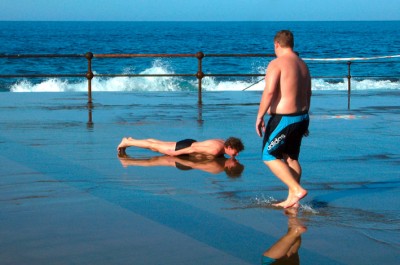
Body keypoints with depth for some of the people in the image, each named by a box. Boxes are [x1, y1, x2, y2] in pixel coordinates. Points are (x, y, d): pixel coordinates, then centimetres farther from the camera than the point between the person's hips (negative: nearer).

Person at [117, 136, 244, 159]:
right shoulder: (216, 150, -34)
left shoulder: (224, 143, -6)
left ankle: (130, 140, 34)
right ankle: (127, 142, 17)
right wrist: (177, 153, -22)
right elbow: (194, 149, -29)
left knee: (156, 145, 21)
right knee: (154, 146, 5)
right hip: (184, 147, -8)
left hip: (190, 143, 8)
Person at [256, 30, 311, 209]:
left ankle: (297, 190, -6)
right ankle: (292, 199, 18)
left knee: (269, 156, 2)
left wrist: (260, 117, -15)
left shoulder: (276, 64, -13)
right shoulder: (303, 65, 12)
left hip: (283, 119, -8)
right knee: (291, 158, 16)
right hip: (301, 117, 8)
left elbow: (269, 92, -22)